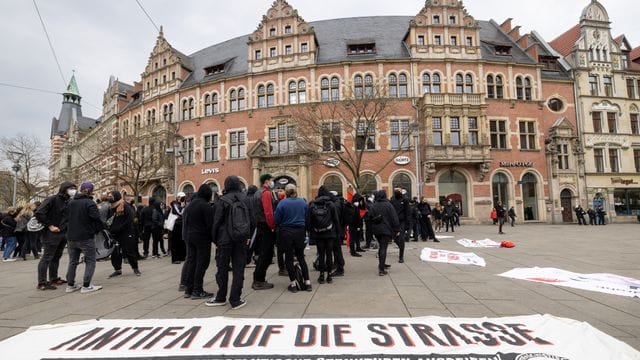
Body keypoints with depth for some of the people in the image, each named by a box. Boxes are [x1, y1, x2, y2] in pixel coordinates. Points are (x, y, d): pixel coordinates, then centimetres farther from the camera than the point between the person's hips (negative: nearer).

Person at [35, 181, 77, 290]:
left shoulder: (69, 202, 10)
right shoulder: (52, 199, -11)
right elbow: (39, 213, -17)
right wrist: (50, 226, -16)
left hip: (63, 234, 7)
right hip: (52, 234, -7)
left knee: (56, 257, 16)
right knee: (47, 258, -2)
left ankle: (54, 279, 26)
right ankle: (42, 283, 3)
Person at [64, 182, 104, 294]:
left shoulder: (71, 202, 7)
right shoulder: (90, 203, -14)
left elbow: (66, 217, 14)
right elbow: (97, 219, -18)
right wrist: (98, 229, -1)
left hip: (71, 237, 7)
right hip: (86, 237, -7)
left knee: (73, 261, 17)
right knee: (90, 261, 3)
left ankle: (70, 285, 22)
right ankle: (86, 286, 0)